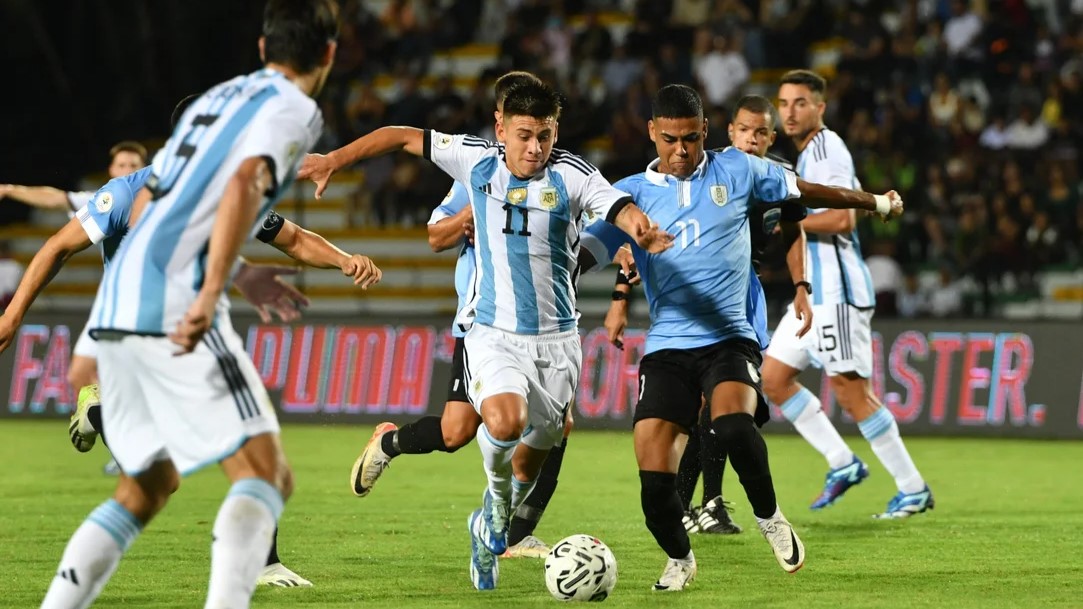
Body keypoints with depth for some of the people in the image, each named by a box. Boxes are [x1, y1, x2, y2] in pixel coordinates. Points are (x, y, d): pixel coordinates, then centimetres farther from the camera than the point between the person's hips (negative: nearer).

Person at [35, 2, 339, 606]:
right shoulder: (295, 108, 1)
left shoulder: (217, 97, 26)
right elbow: (247, 183, -18)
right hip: (176, 302, -8)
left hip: (117, 302, 8)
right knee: (265, 473, -9)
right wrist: (211, 293, -27)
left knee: (148, 487, 19)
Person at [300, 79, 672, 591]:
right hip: (493, 332, -1)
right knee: (504, 422, -28)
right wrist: (333, 161, 6)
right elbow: (402, 137, 8)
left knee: (534, 452, 10)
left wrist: (642, 230, -47)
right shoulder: (477, 160, -3)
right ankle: (496, 491, 5)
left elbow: (620, 208, -24)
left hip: (556, 339, 1)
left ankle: (490, 526, 39)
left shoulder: (571, 176, -8)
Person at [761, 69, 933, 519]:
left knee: (850, 391, -9)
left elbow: (842, 220, -23)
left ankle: (913, 489, -2)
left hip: (836, 291, -11)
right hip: (815, 291, 11)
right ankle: (842, 463, 12)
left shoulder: (825, 149, -12)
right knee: (773, 378, 8)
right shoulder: (812, 152, 19)